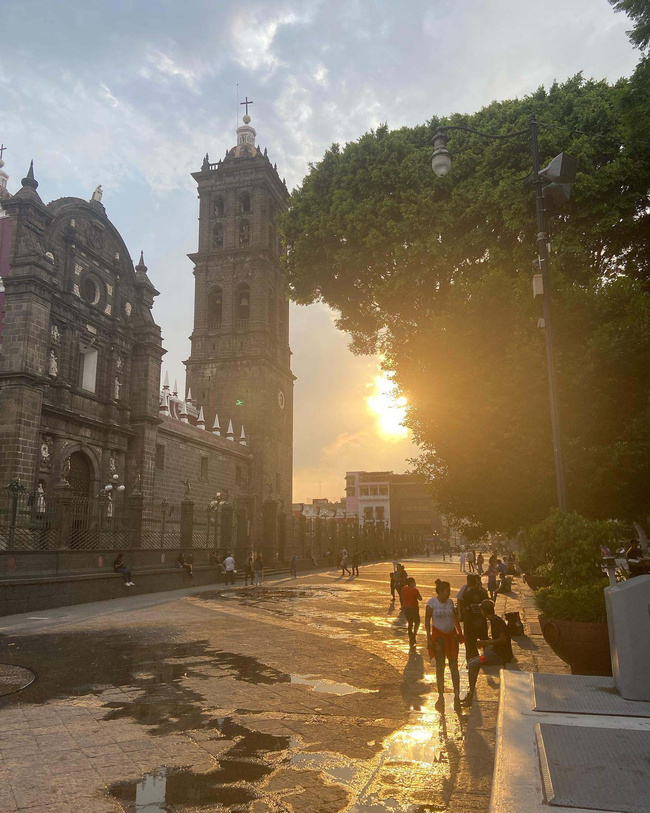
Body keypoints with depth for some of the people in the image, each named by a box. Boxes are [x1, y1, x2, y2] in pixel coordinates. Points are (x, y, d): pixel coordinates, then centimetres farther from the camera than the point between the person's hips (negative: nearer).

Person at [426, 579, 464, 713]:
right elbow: (427, 620, -7)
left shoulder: (450, 602, 3)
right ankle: (441, 696, 13)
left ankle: (457, 696, 6)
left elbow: (455, 617, 12)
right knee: (440, 666, 3)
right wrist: (429, 638, -12)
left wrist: (459, 632, 5)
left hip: (451, 634, 3)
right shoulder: (432, 602, -8)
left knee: (454, 665, 1)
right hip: (438, 635, -3)